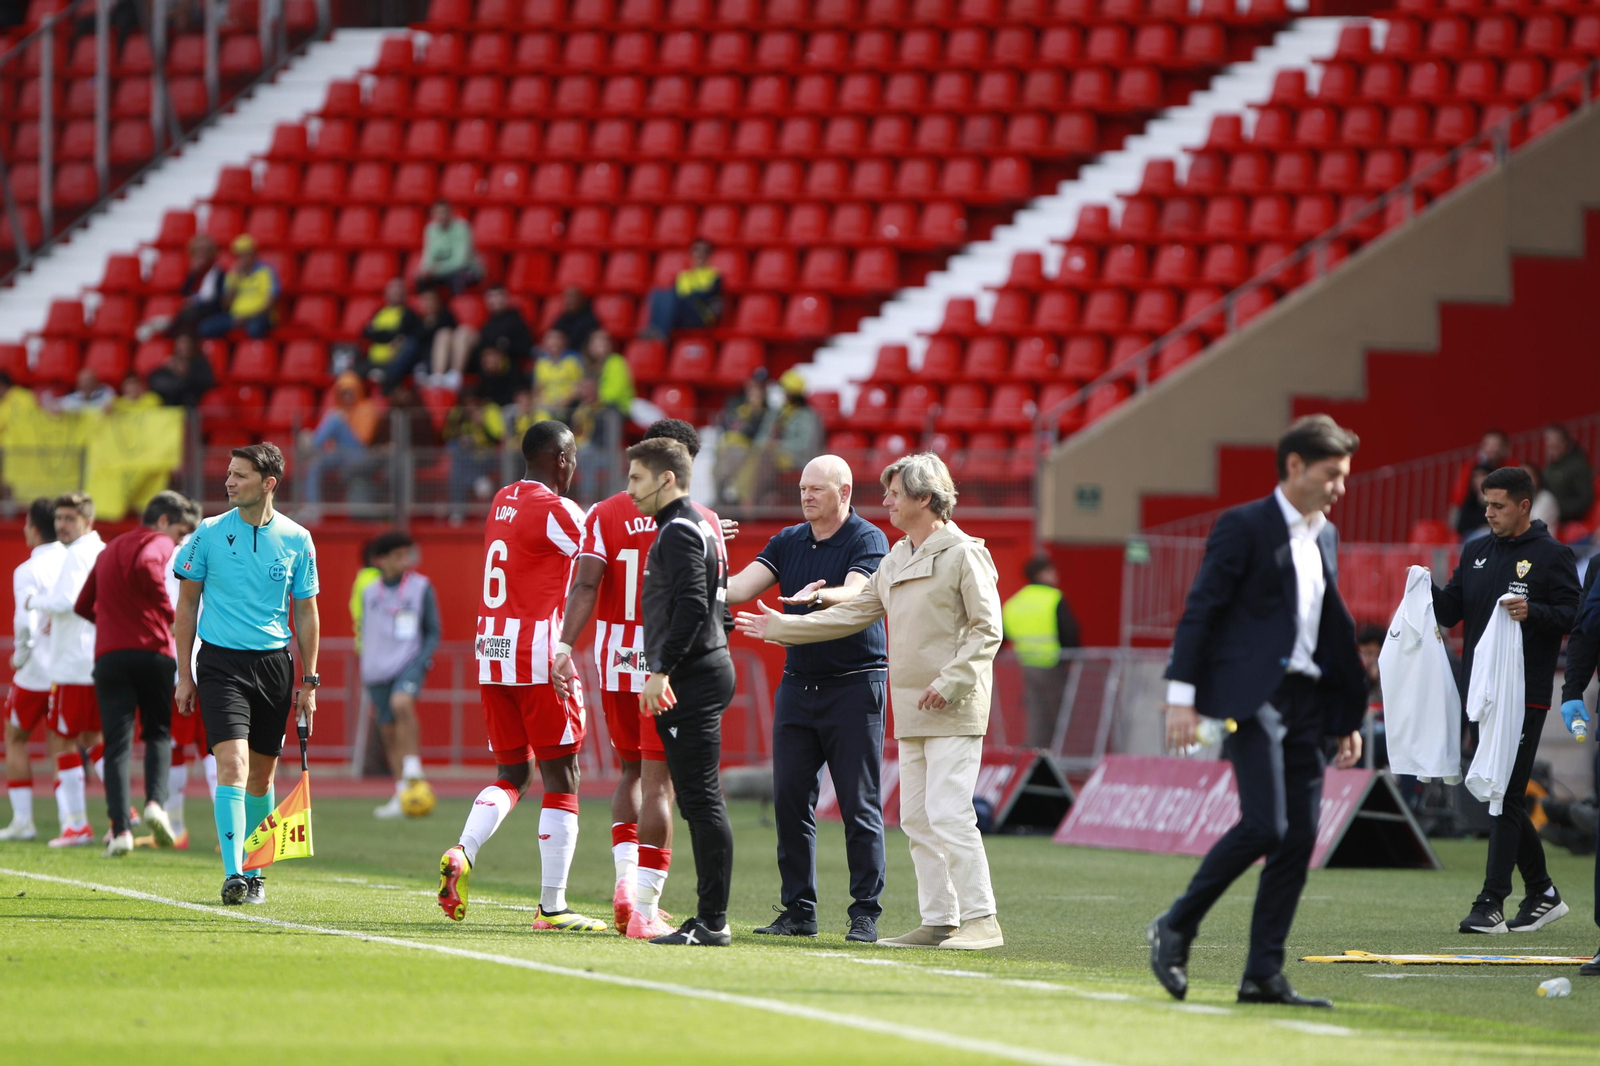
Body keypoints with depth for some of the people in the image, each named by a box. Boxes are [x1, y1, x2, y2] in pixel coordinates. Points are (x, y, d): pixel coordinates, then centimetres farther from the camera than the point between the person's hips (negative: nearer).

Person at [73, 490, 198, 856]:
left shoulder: (109, 550, 22)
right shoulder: (158, 544, 2)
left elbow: (83, 606, 26)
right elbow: (146, 567, -23)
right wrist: (168, 612, -13)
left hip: (110, 655, 4)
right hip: (153, 651, -4)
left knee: (117, 744, 0)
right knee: (158, 734, 11)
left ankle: (120, 829, -12)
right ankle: (156, 801, -13)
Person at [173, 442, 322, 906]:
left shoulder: (296, 540, 3)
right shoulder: (209, 533, 0)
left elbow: (306, 612, 9)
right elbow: (187, 605, 6)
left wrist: (308, 681, 5)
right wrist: (184, 675, 3)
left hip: (274, 663, 2)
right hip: (220, 662, -2)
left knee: (262, 774, 8)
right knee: (233, 764, -16)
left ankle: (254, 873, 23)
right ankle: (233, 874, -21)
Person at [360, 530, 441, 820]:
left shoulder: (421, 587, 2)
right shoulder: (370, 592, 11)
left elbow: (433, 633, 5)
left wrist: (422, 659, -12)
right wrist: (367, 681, 18)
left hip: (410, 664, -4)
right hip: (378, 671, 4)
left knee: (401, 703, -33)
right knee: (388, 731, 4)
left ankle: (412, 765, -26)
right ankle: (401, 797, 10)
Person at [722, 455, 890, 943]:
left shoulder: (867, 540, -6)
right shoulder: (788, 542, 12)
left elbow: (854, 596, -23)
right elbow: (744, 586, 3)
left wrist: (818, 597, -44)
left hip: (855, 686, -6)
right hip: (798, 681, 6)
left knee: (860, 806, -5)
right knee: (790, 800, 3)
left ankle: (866, 912, -1)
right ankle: (798, 910, 10)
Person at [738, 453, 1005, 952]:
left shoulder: (963, 554, -8)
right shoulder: (896, 559, 18)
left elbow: (987, 628, -12)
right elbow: (853, 613, 22)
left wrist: (950, 682, -20)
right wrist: (781, 627, 21)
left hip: (954, 707, -9)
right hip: (912, 711, 9)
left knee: (948, 813, -14)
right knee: (917, 818, 7)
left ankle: (981, 918, -12)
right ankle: (939, 920, 11)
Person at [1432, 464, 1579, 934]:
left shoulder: (1552, 556, -3)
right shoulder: (1476, 553, 16)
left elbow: (1573, 614, -8)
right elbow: (1452, 612, 16)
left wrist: (1534, 612, -25)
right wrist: (1431, 592, -3)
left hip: (1526, 696, -7)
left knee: (1506, 796, -9)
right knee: (1499, 796, 11)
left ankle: (1491, 903, -9)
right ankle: (1542, 893, 22)